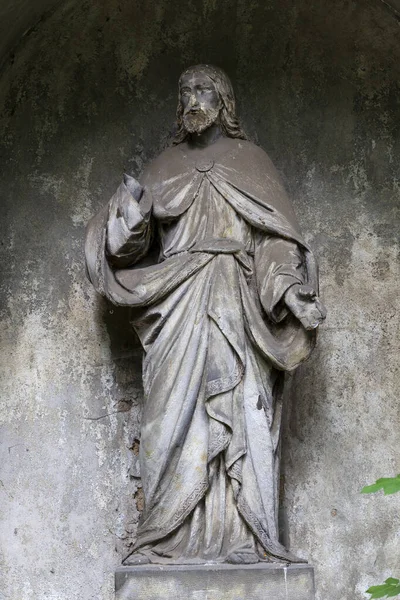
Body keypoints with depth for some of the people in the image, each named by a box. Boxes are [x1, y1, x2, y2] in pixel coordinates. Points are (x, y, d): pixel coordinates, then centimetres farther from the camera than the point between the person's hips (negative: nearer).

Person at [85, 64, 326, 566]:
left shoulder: (249, 160, 14)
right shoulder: (166, 165, 20)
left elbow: (277, 233, 4)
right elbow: (131, 240, 15)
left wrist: (289, 288, -11)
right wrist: (130, 206, -7)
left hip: (234, 303, -2)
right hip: (177, 303, 2)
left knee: (239, 410, -9)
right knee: (176, 412, -6)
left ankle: (242, 537, -9)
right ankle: (173, 537, -6)